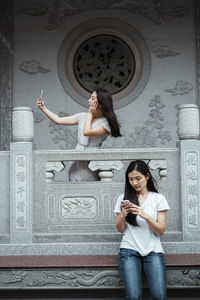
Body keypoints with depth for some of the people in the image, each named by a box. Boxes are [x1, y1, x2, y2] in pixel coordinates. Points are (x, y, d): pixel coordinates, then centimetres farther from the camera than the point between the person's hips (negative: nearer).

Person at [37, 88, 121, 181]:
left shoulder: (106, 122, -5)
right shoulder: (82, 116, 12)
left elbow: (87, 132, -18)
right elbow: (59, 120, 14)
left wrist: (90, 113, -5)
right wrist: (43, 108, 11)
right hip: (76, 163, 5)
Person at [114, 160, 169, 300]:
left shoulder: (159, 199, 6)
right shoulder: (123, 198, 10)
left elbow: (160, 231, 1)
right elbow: (121, 229, 10)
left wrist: (145, 216, -15)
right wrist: (123, 215, -10)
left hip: (153, 250, 0)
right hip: (130, 250, 0)